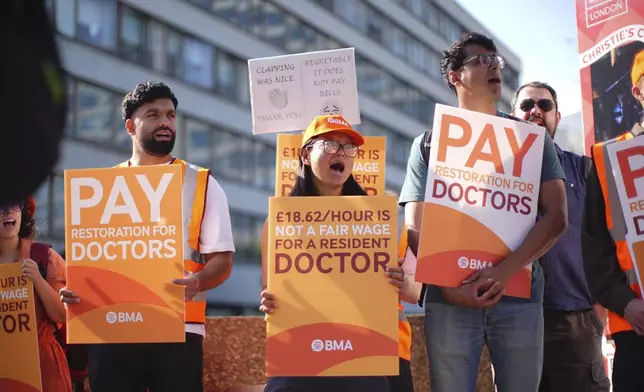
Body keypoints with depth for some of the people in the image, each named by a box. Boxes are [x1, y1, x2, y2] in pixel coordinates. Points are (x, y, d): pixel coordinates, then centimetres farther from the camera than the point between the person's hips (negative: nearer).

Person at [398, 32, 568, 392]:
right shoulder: (429, 143, 10)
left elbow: (556, 217, 1)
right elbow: (415, 228, 3)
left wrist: (504, 272, -13)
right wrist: (448, 286, -14)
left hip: (518, 294, 1)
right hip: (450, 298, 0)